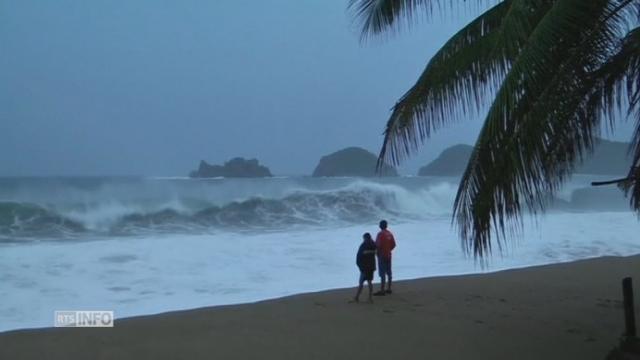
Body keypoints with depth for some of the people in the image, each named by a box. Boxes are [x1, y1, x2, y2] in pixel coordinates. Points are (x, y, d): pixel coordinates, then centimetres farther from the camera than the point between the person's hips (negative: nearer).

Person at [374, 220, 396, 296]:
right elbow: (393, 244, 10)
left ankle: (382, 291, -7)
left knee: (382, 273, -7)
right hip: (388, 255, 8)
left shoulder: (380, 234, -16)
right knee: (388, 272, 13)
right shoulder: (390, 234, 7)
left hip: (382, 255, -8)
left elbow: (378, 245, -21)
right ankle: (389, 289, 20)